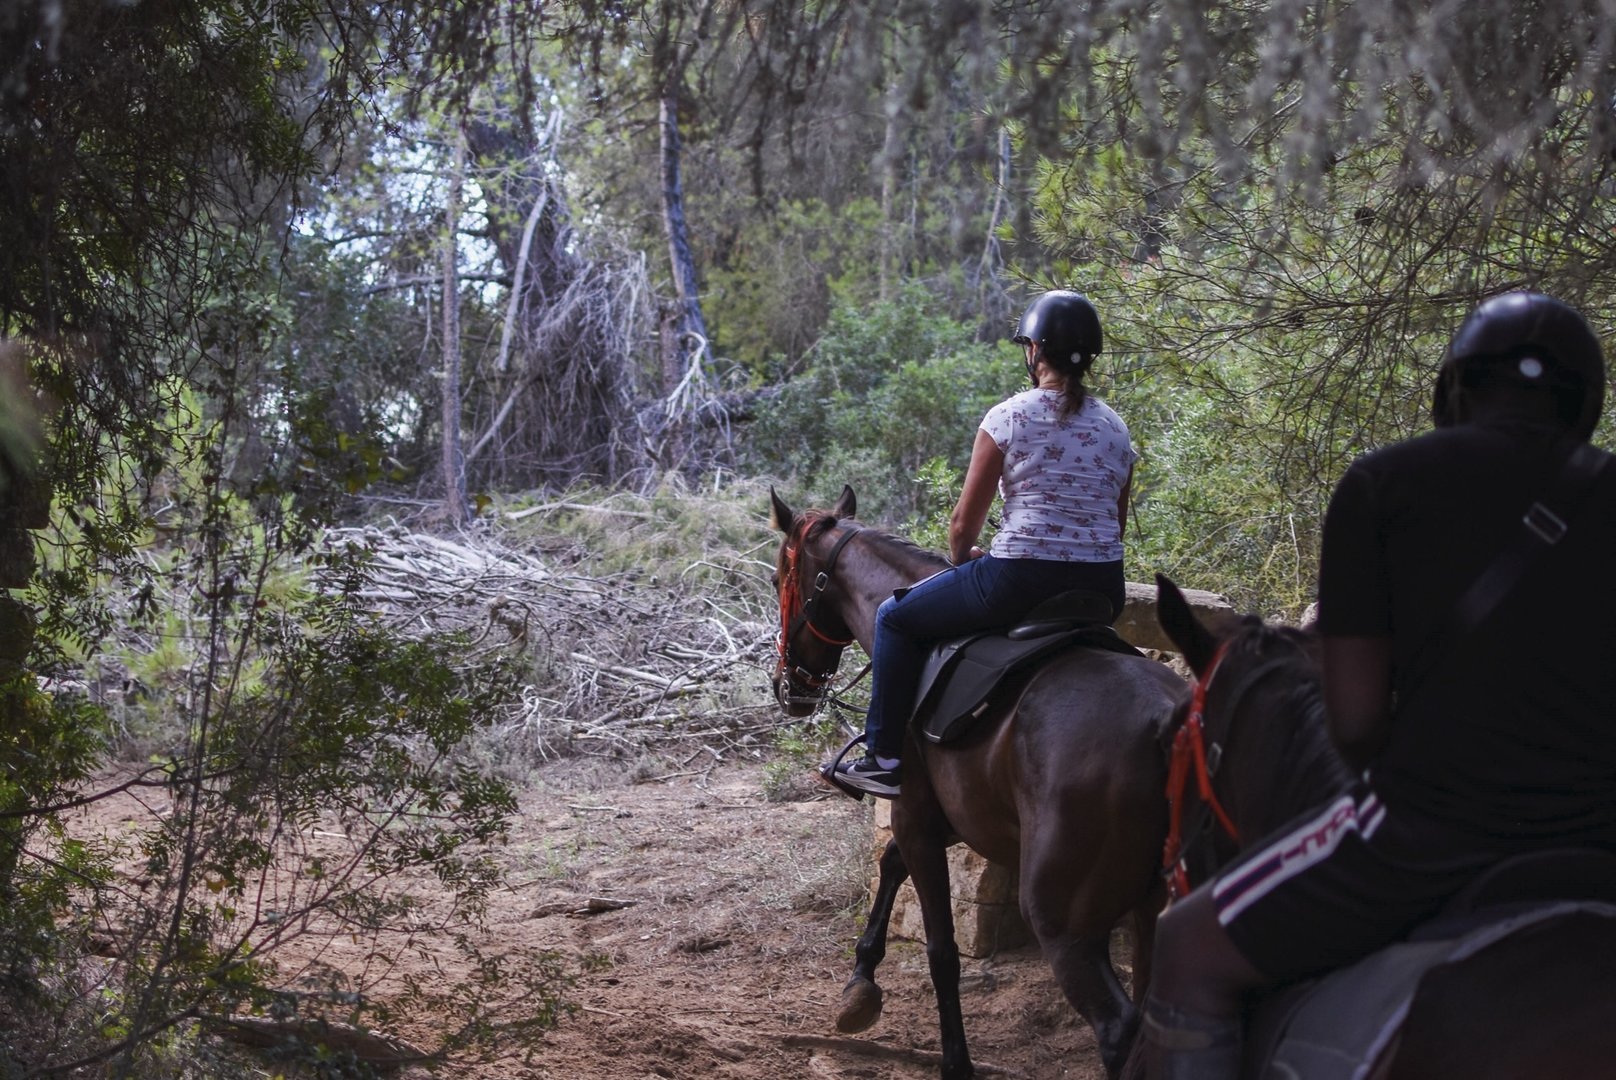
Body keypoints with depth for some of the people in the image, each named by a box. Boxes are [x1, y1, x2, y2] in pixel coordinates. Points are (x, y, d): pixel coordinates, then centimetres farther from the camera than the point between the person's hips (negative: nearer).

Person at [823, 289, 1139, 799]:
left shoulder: (1008, 417, -5)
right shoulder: (1116, 427, 10)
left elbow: (965, 522, -2)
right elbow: (1116, 524, 15)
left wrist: (961, 560, 18)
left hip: (1019, 579, -6)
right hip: (1105, 590, 6)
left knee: (896, 618, 14)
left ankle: (884, 759, 13)